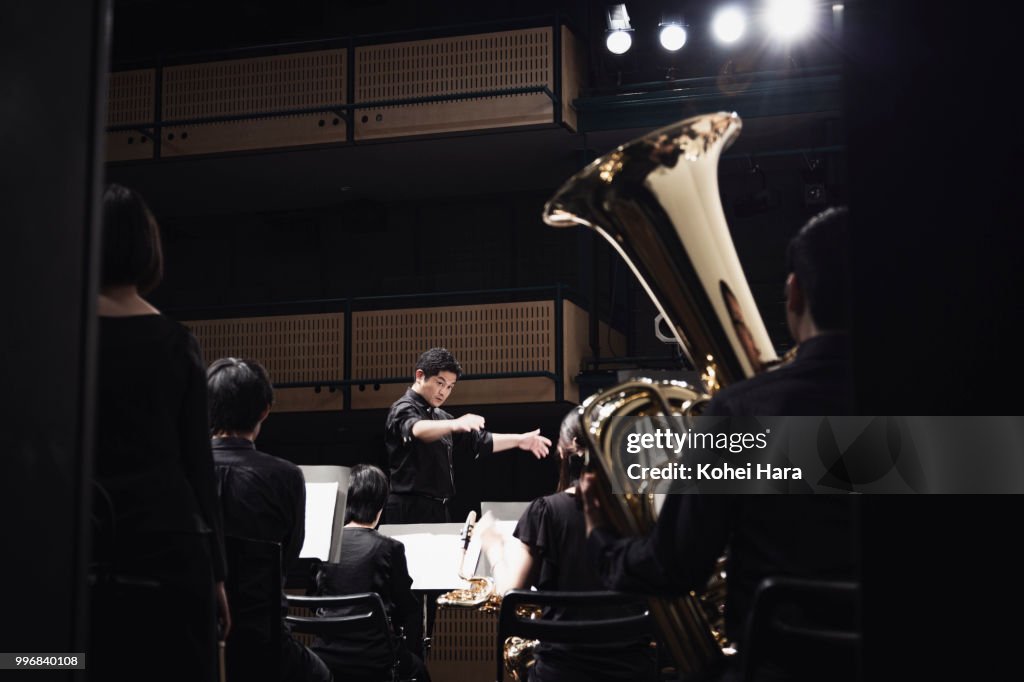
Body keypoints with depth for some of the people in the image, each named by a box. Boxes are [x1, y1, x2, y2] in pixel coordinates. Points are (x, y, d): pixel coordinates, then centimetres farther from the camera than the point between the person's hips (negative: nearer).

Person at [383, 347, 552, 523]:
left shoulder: (440, 416, 21)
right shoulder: (404, 409, -7)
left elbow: (479, 440, 28)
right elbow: (418, 430, -31)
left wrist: (519, 440, 19)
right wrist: (455, 424, -49)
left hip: (439, 509, 8)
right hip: (411, 509, -8)